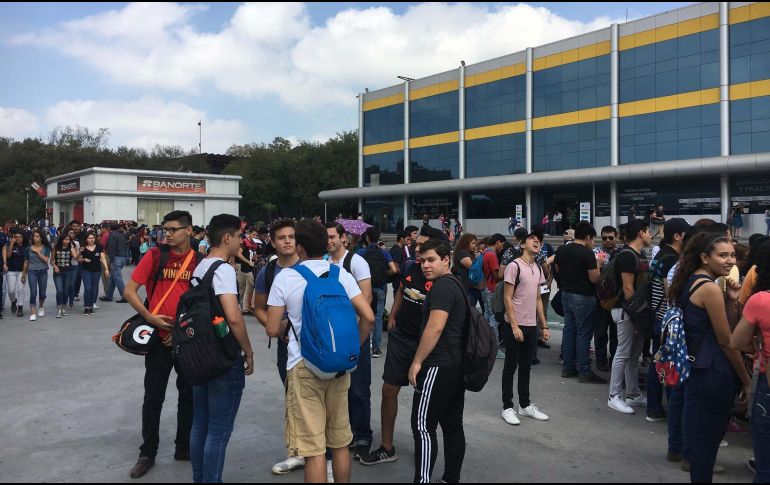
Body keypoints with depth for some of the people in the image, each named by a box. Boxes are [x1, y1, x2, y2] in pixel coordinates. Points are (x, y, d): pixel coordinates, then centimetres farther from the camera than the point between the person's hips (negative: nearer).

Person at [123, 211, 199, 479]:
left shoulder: (199, 260, -2)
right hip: (160, 336, -1)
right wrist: (149, 317, -13)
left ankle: (184, 447, 29)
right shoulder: (155, 255, -4)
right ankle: (147, 453, 23)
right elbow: (129, 291, -3)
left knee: (189, 394, 13)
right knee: (153, 397, 8)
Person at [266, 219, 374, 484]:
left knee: (313, 448, 4)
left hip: (304, 366, -3)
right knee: (340, 441, 17)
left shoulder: (285, 277, -6)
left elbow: (273, 330, -4)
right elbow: (368, 316, -4)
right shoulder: (340, 274, 1)